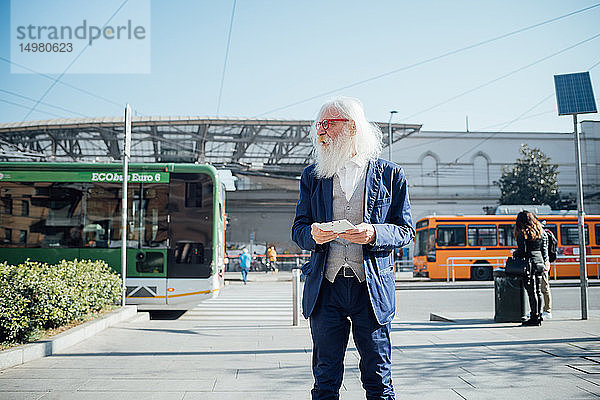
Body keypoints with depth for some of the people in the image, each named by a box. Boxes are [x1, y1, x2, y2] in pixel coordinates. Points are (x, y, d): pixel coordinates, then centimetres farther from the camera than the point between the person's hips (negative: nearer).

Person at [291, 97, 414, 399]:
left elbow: (406, 230, 4)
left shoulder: (390, 175, 4)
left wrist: (374, 234, -16)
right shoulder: (312, 176, 12)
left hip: (372, 289, -2)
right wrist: (312, 235, -12)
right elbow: (298, 229, 11)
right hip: (326, 288, 2)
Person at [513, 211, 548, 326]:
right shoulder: (541, 231, 11)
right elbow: (544, 249, 11)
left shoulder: (523, 233, -9)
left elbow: (522, 251, -13)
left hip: (530, 263, -7)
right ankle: (539, 315, 15)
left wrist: (515, 254, 6)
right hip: (540, 263, 7)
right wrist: (544, 261, 19)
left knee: (532, 292, -4)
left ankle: (534, 317, -3)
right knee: (538, 291, 12)